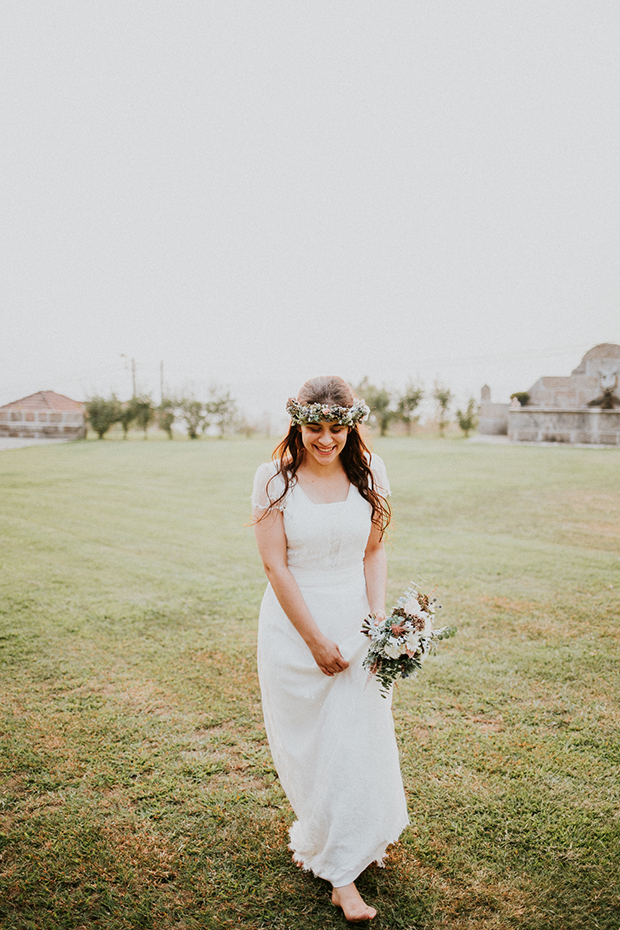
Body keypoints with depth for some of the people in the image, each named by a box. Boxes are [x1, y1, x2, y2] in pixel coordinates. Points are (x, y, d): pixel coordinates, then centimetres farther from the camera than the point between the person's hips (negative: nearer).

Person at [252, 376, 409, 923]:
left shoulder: (369, 471, -2)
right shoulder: (275, 478, -11)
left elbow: (374, 551, 3)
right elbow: (275, 566, -12)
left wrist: (379, 618, -9)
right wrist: (316, 641, -12)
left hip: (355, 620, 2)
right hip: (295, 622, -2)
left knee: (357, 739, 5)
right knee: (307, 740, 11)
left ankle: (342, 874, 25)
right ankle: (321, 836, 42)